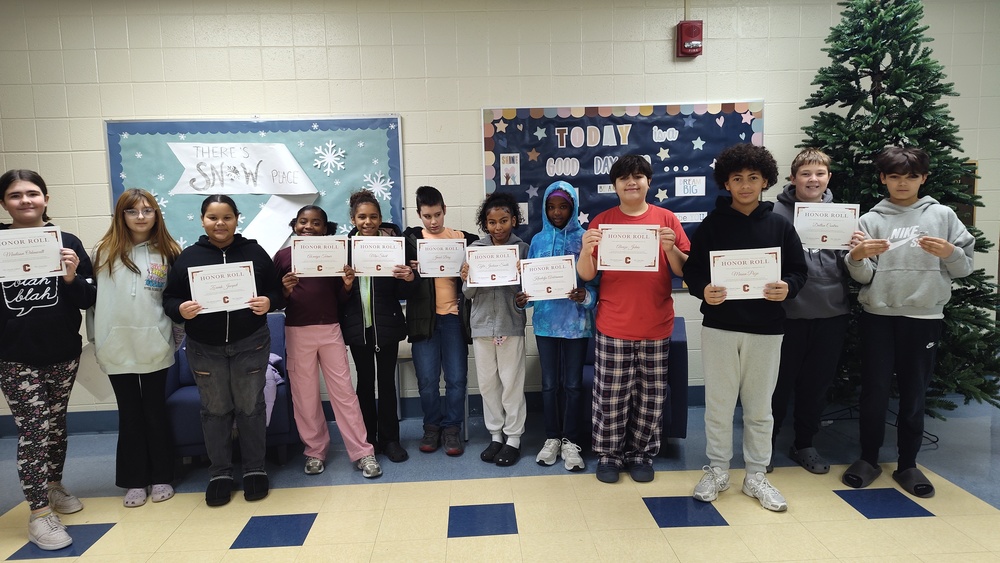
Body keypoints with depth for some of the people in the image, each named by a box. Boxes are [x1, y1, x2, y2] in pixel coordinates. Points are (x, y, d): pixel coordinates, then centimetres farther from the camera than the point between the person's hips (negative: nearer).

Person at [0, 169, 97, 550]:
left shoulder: (67, 242, -3)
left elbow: (87, 301, -3)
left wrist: (72, 277, -21)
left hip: (63, 353, 2)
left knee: (56, 424, 15)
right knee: (33, 430, -1)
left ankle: (54, 485, 35)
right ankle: (38, 513, 9)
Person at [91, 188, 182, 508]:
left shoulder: (167, 253, 2)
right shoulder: (104, 251, 2)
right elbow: (91, 297, 3)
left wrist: (175, 338, 1)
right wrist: (96, 342, 1)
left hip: (154, 346, -1)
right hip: (116, 347, 1)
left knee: (155, 411, 9)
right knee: (129, 414, 10)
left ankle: (161, 477, 20)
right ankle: (134, 480, 21)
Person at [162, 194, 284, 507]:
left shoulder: (254, 252, 2)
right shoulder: (188, 257, 3)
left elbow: (277, 291, 5)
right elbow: (169, 298, 4)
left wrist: (268, 302, -17)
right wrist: (180, 309, -17)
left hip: (250, 345, -1)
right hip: (205, 349, 1)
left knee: (250, 407, 6)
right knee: (215, 410, 10)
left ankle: (254, 470, 20)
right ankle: (219, 473, 23)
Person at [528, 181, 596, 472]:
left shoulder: (584, 239, -2)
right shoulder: (538, 240, 6)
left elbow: (596, 280, -3)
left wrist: (585, 295, -24)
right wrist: (525, 296, -13)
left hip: (576, 320, -2)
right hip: (546, 319, 2)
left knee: (573, 383, 6)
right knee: (549, 382, 10)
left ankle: (570, 441, 20)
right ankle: (552, 438, 24)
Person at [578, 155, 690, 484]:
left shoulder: (666, 219, 4)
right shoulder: (602, 221, 2)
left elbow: (684, 271, 2)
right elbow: (586, 275, 0)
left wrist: (671, 248, -17)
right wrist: (586, 250, -20)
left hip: (656, 327, 1)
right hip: (613, 328, -1)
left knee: (651, 397, 10)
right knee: (610, 396, 5)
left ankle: (642, 455, 26)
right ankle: (608, 455, 21)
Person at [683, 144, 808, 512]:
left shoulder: (780, 225, 5)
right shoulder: (712, 223, 1)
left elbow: (798, 271, 7)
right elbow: (692, 271, 1)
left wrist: (787, 287, -14)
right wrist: (703, 290, -20)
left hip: (766, 329, 1)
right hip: (719, 326, -1)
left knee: (759, 406, 11)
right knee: (719, 404, 8)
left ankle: (756, 475, 26)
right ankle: (717, 470, 24)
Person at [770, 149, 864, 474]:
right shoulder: (778, 212, -6)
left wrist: (857, 250, -10)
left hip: (832, 313, 4)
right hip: (789, 313, -4)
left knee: (817, 384, 14)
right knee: (780, 383, 6)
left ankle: (804, 444, 31)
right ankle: (766, 443, 23)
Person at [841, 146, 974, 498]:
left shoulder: (942, 215, 6)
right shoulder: (871, 220, 4)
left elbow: (965, 268, 5)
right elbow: (863, 277, -1)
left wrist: (950, 252, -14)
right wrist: (857, 257, -21)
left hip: (924, 318, 1)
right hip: (878, 316, 0)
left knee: (914, 394, 9)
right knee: (874, 391, 5)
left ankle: (907, 465, 22)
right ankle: (868, 459, 20)